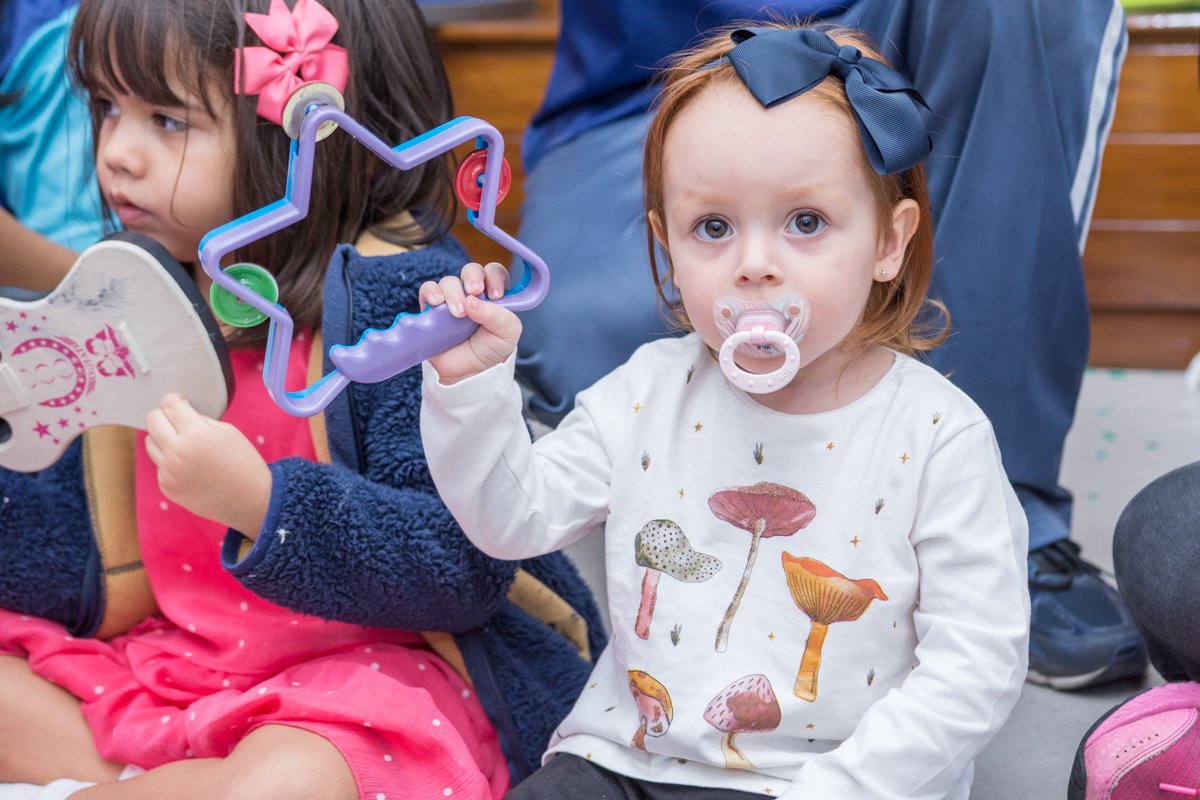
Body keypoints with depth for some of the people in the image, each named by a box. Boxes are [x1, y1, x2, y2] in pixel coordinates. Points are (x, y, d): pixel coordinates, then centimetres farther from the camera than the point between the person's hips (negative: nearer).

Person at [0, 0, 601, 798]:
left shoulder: (400, 293, -16)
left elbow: (466, 567, -23)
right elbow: (105, 577, 9)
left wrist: (259, 501, -31)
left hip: (369, 673, -6)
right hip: (170, 665, 7)